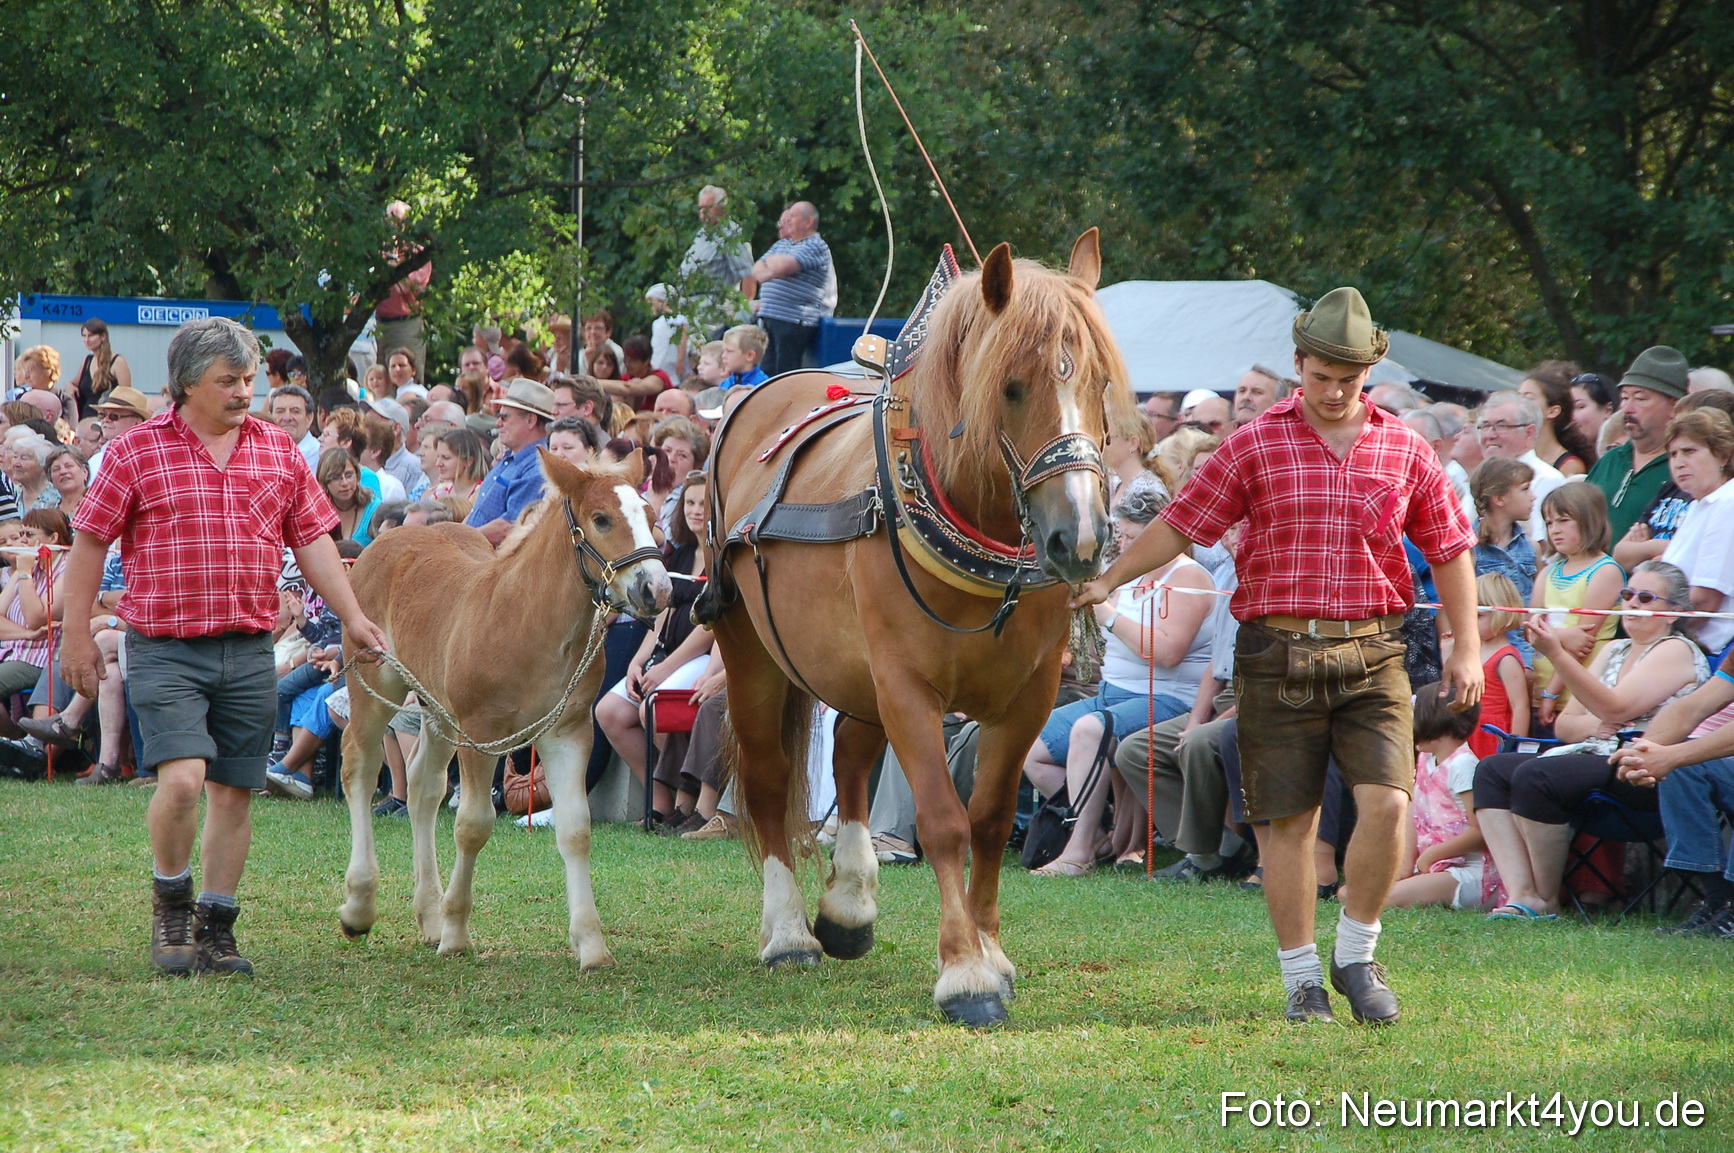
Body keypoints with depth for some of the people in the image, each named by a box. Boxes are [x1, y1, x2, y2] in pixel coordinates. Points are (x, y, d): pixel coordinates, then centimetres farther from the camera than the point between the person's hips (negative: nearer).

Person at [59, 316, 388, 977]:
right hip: (165, 649, -4)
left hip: (251, 651, 4)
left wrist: (353, 618, 9)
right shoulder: (136, 451, -2)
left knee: (234, 792, 6)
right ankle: (170, 902, 5)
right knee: (181, 779, -18)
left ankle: (215, 927, 17)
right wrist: (77, 635, -1)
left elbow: (312, 540, 15)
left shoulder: (277, 450, 10)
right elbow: (89, 543, 2)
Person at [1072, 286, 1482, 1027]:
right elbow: (1181, 524, 4)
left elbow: (1449, 549, 13)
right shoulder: (1255, 447, 2)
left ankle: (1357, 956, 7)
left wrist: (1467, 647, 8)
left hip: (1371, 656, 1)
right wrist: (1108, 581, -2)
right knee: (1290, 820, 1)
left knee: (1386, 802, -13)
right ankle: (1301, 978, 11)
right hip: (1278, 652, -1)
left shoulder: (1405, 450, 7)